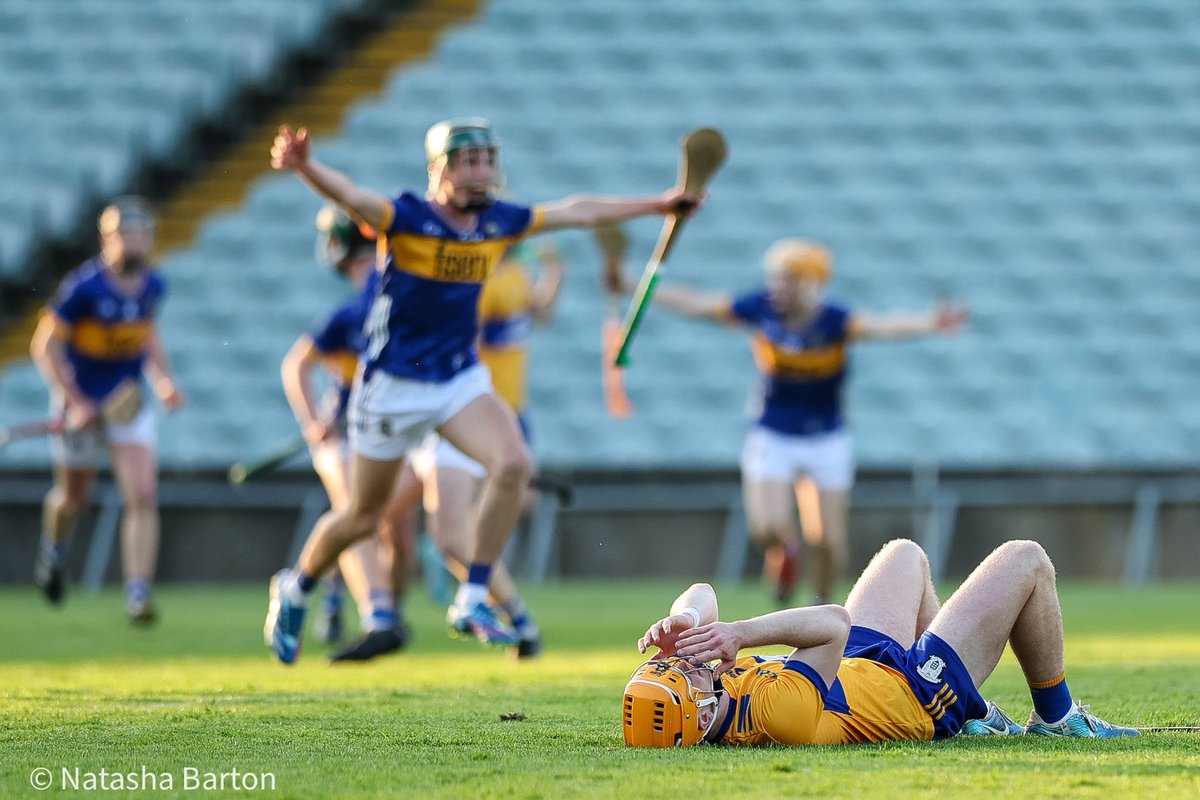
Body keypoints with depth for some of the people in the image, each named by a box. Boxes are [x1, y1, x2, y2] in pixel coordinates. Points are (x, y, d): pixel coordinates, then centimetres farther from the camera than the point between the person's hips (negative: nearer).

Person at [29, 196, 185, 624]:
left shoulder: (153, 285, -3)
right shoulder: (83, 287, -20)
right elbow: (45, 345, -15)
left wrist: (165, 380, 1)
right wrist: (74, 401, -22)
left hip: (130, 401, 3)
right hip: (80, 403, -3)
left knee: (143, 496, -13)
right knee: (75, 497, 15)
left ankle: (138, 595, -14)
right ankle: (54, 549, 49)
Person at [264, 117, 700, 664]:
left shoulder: (500, 222, 1)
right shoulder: (406, 217, -18)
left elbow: (577, 212, 14)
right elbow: (349, 195, -38)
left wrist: (658, 205, 21)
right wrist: (304, 168, -59)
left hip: (461, 378, 5)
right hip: (393, 385, -5)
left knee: (513, 464, -22)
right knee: (363, 517, 6)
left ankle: (472, 600, -12)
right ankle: (296, 589, 36)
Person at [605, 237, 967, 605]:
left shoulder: (834, 321, -19)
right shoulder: (760, 309, -12)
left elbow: (881, 326, -37)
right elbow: (695, 304, -7)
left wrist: (930, 324, -56)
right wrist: (631, 287, -7)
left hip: (826, 441, -1)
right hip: (771, 438, 1)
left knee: (826, 540, -2)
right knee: (767, 528, -15)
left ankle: (822, 605, 27)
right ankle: (785, 549, 23)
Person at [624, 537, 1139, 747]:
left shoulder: (681, 695, -22)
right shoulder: (774, 711, -46)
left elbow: (703, 595, -12)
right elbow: (835, 623, -46)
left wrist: (685, 621, -34)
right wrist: (741, 633, -51)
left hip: (857, 667, 8)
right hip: (918, 694, -8)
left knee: (906, 555, 31)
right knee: (1025, 562, 3)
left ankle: (972, 717, 38)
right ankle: (1055, 718, 26)